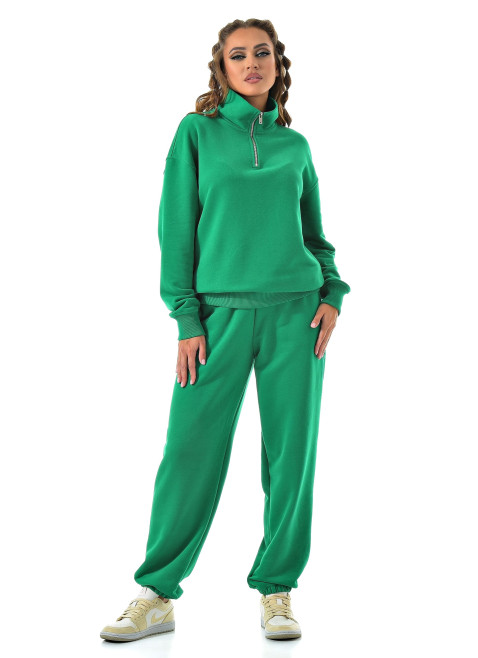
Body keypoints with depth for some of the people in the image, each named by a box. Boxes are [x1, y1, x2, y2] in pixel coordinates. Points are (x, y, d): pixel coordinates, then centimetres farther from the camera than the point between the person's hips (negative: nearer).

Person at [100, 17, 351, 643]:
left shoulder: (295, 145, 13)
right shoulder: (197, 131, 5)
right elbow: (177, 227, 1)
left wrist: (332, 293, 1)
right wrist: (186, 318, -6)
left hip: (295, 312, 3)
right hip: (220, 311, -2)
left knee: (292, 452, 2)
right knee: (192, 452, -4)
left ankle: (276, 592, 14)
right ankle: (157, 596, 7)